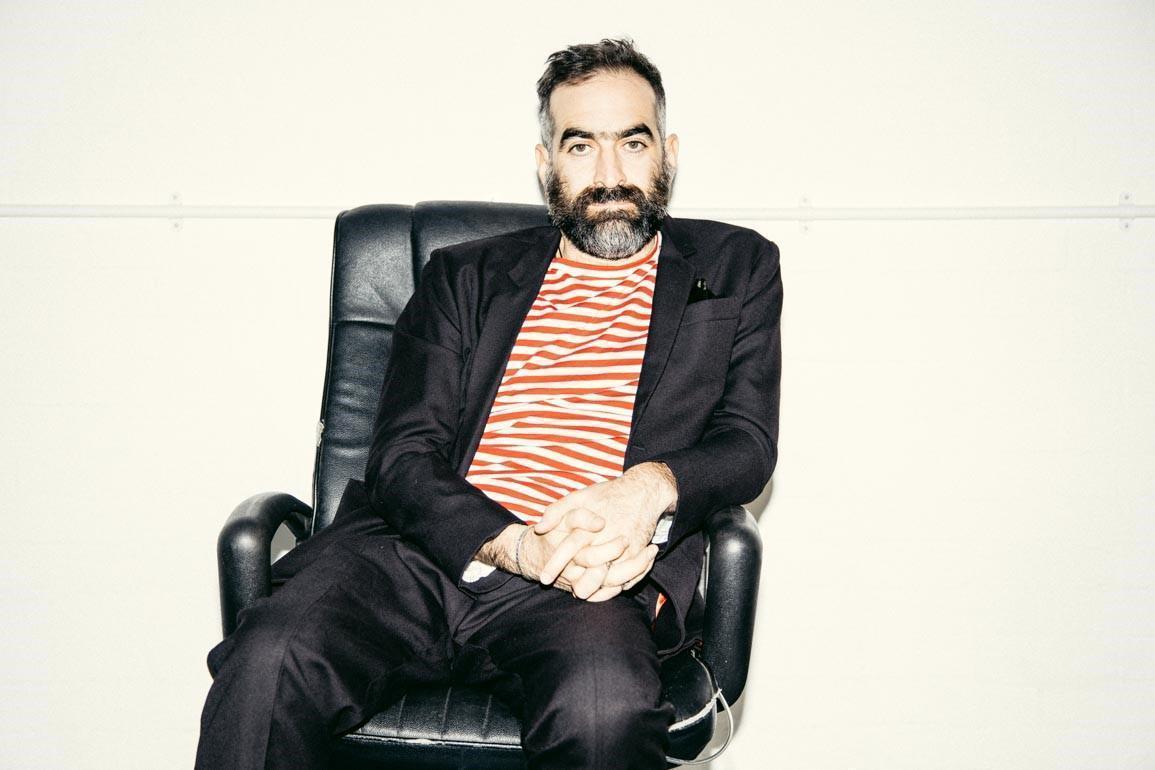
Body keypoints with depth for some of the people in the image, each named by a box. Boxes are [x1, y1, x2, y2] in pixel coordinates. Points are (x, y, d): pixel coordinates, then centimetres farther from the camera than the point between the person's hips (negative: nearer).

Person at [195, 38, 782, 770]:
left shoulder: (736, 267, 19)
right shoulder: (464, 276, 19)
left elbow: (748, 440, 10)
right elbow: (402, 457, 8)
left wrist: (651, 485, -15)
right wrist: (519, 547, -13)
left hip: (595, 576, -1)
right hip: (418, 554, 2)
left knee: (604, 707, -36)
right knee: (268, 663, -28)